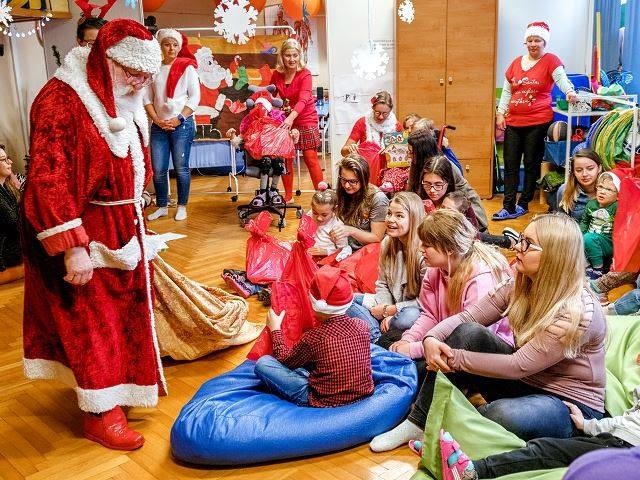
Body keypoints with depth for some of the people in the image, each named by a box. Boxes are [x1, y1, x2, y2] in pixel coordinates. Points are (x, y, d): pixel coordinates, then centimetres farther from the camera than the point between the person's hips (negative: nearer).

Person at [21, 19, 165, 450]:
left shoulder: (123, 101, 7)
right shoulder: (60, 102, -21)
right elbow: (47, 180, -25)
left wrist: (133, 221, 21)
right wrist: (72, 248, -27)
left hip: (122, 225, 9)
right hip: (82, 232, -8)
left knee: (126, 309, 19)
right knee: (91, 321, 2)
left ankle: (124, 379, 39)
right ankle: (100, 413, 16)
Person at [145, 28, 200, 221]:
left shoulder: (187, 68, 0)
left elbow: (195, 97, -5)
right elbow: (147, 98, 6)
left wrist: (179, 119, -11)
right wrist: (157, 120, -5)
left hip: (182, 125, -3)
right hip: (159, 126, 3)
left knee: (181, 168, 1)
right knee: (158, 169, 3)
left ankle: (182, 206, 14)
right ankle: (162, 206, 18)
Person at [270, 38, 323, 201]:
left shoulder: (305, 74, -16)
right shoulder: (277, 74, -2)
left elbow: (303, 99, -30)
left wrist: (291, 117, -45)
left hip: (305, 119, -4)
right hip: (286, 120, 4)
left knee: (310, 158, -6)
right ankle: (288, 196, 19)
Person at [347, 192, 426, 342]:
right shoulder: (387, 243, 0)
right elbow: (382, 284, 7)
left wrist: (391, 310, -17)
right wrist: (386, 310, -11)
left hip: (414, 309, -6)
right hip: (391, 304, 6)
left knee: (407, 317, -41)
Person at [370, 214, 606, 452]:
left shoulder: (578, 312, -26)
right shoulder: (520, 286, -6)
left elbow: (518, 366, -27)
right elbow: (466, 317, -6)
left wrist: (454, 358, -23)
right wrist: (431, 338, -26)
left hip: (571, 405, -6)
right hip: (524, 381, 6)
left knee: (504, 415, -38)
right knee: (468, 332, -17)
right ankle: (418, 423, -10)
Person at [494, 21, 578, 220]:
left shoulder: (550, 60, -2)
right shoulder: (516, 62, 11)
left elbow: (561, 79, -16)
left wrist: (569, 91, -36)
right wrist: (500, 113, 9)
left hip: (538, 122, -5)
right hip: (513, 122, 5)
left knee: (532, 164, 4)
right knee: (510, 164, 3)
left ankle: (523, 204, 14)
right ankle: (508, 207, 7)